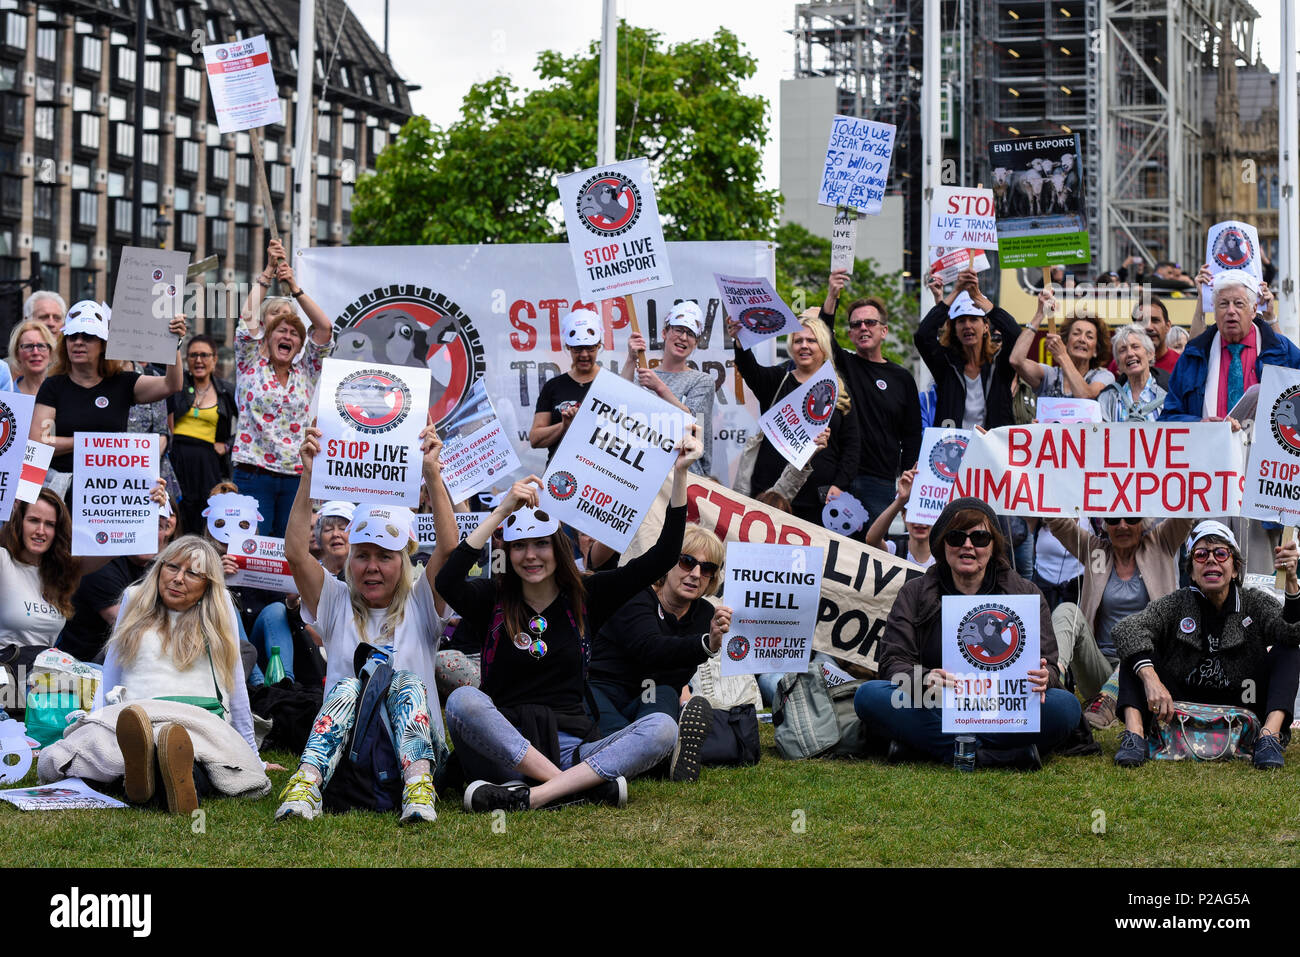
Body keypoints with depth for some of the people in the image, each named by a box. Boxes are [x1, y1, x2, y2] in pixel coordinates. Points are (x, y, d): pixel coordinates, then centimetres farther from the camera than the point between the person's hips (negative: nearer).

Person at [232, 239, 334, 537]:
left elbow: (324, 328, 5)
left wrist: (294, 287, 2)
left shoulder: (305, 371, 12)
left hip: (295, 476, 3)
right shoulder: (251, 364, 6)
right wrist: (268, 271, 0)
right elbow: (249, 318, -3)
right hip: (254, 474, -3)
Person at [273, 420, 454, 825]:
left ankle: (418, 786, -50)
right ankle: (307, 782, -51)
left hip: (414, 747, 0)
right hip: (343, 753, 1)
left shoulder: (420, 604, 13)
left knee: (407, 682, -28)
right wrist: (308, 476, -9)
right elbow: (295, 552, -1)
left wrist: (432, 473, -13)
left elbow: (448, 547, -4)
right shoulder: (336, 603, 15)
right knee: (347, 685, -29)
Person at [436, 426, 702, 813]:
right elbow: (447, 581, -17)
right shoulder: (493, 599, 6)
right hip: (502, 750, -2)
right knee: (463, 700, -33)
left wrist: (680, 475, -6)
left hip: (571, 747, 2)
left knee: (662, 727, -24)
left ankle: (532, 796, -37)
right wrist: (500, 512, -16)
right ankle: (583, 786, -37)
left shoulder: (587, 597, 11)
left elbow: (662, 556, 3)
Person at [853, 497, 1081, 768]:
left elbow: (1049, 667, 4)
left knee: (1065, 706, -29)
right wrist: (925, 680, -25)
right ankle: (988, 755, -31)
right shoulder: (914, 594, 9)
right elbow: (894, 661, -1)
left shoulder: (1026, 595, 10)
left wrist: (1043, 679, -23)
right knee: (869, 696, -27)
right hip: (935, 712, 0)